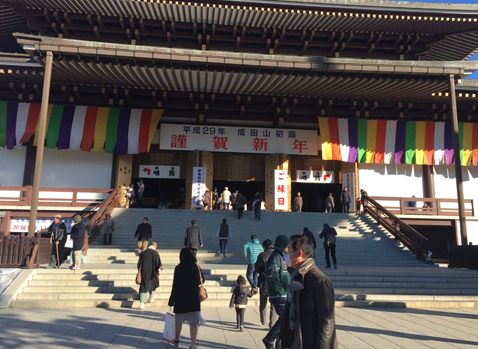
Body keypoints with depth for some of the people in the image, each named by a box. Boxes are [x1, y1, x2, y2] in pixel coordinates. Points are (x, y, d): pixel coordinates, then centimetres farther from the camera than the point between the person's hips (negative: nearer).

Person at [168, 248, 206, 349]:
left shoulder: (178, 269, -10)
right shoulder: (197, 267, -3)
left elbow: (175, 286, -9)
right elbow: (202, 281, 9)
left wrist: (171, 301, -2)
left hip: (181, 299, -1)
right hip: (194, 299, 1)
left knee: (178, 320, 19)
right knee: (193, 322, 2)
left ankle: (177, 340, 37)